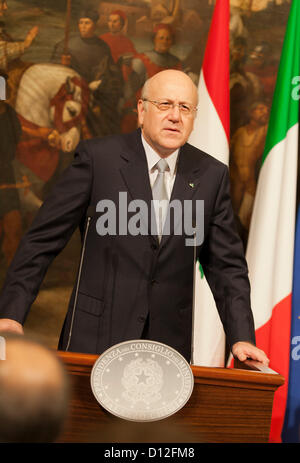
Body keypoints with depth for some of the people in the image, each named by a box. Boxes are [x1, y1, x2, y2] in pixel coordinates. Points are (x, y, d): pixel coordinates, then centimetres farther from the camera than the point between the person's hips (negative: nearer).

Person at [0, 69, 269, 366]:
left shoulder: (211, 174, 5)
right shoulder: (97, 157, -4)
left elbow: (226, 265, 8)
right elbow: (43, 239, -3)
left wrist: (242, 338, -3)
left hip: (170, 342, 3)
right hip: (94, 339, -2)